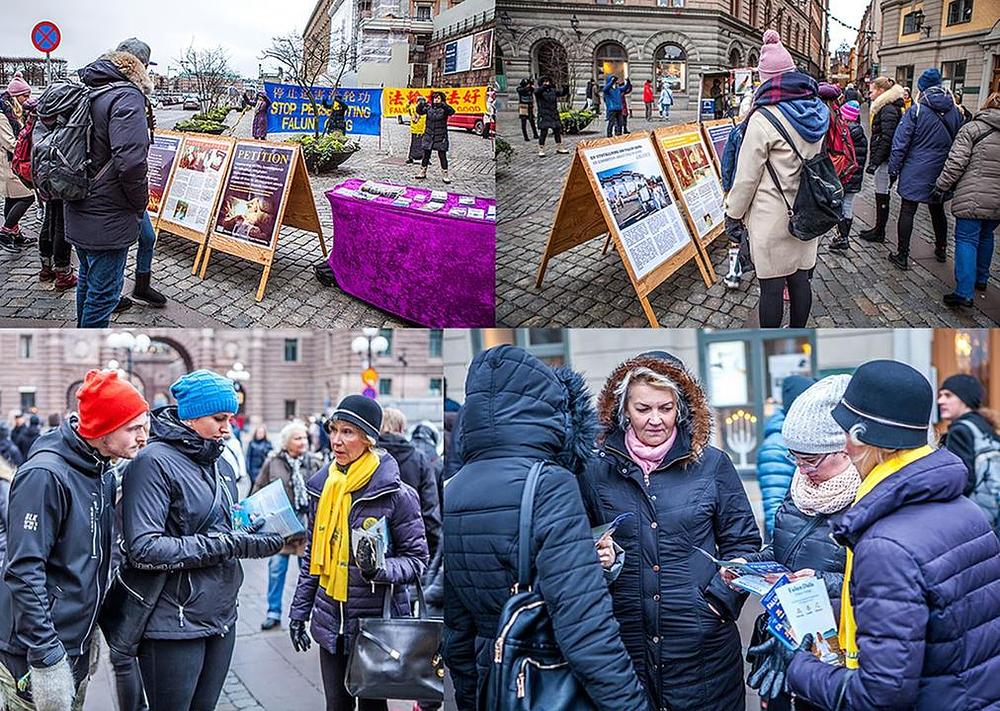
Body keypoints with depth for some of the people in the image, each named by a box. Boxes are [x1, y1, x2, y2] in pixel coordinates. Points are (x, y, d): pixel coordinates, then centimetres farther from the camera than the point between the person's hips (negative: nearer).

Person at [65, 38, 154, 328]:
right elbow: (130, 161, -28)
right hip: (108, 218, -9)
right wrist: (140, 204, -12)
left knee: (87, 279, 24)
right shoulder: (127, 97, -18)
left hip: (78, 212, 9)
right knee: (104, 291, 1)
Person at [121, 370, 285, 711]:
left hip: (221, 617, 7)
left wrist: (252, 533, -2)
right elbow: (144, 550, -21)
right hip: (175, 626, -7)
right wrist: (224, 545, -21)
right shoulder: (155, 462, -12)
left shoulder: (220, 465, 12)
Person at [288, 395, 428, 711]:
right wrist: (299, 610, 13)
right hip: (331, 623, 5)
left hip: (376, 623, -4)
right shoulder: (322, 487, 4)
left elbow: (417, 559, -9)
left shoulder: (395, 494, -13)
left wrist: (380, 570, -27)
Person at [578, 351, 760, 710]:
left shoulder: (712, 464, 2)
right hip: (625, 647, 1)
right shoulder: (596, 472, 3)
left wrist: (719, 600, -6)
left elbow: (743, 541, 6)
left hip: (703, 646, 0)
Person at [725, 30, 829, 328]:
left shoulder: (764, 119, -17)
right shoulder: (816, 111, 5)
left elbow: (747, 176, -13)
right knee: (800, 278, 15)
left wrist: (734, 211, 2)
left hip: (771, 217, -7)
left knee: (771, 286, 2)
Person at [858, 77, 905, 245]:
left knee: (882, 196, -2)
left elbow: (886, 139, -21)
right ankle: (878, 229, 22)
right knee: (881, 196, 14)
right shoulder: (885, 108, 16)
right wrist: (874, 161, 19)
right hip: (884, 160, 10)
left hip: (884, 161, -10)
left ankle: (879, 232, 5)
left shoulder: (888, 110, -16)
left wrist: (875, 162, -22)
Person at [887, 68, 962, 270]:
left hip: (916, 172, -5)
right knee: (937, 210, 20)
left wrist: (893, 170, -2)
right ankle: (941, 250, 33)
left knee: (907, 211, 0)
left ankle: (902, 256, 0)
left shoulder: (916, 111, -11)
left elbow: (900, 145, -10)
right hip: (941, 174, 5)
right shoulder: (955, 112, 2)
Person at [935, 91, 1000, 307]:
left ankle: (964, 292, -12)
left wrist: (942, 186, -2)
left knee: (966, 240, -4)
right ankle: (981, 279, 38)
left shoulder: (972, 128, -5)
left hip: (973, 197, -5)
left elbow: (956, 163, -11)